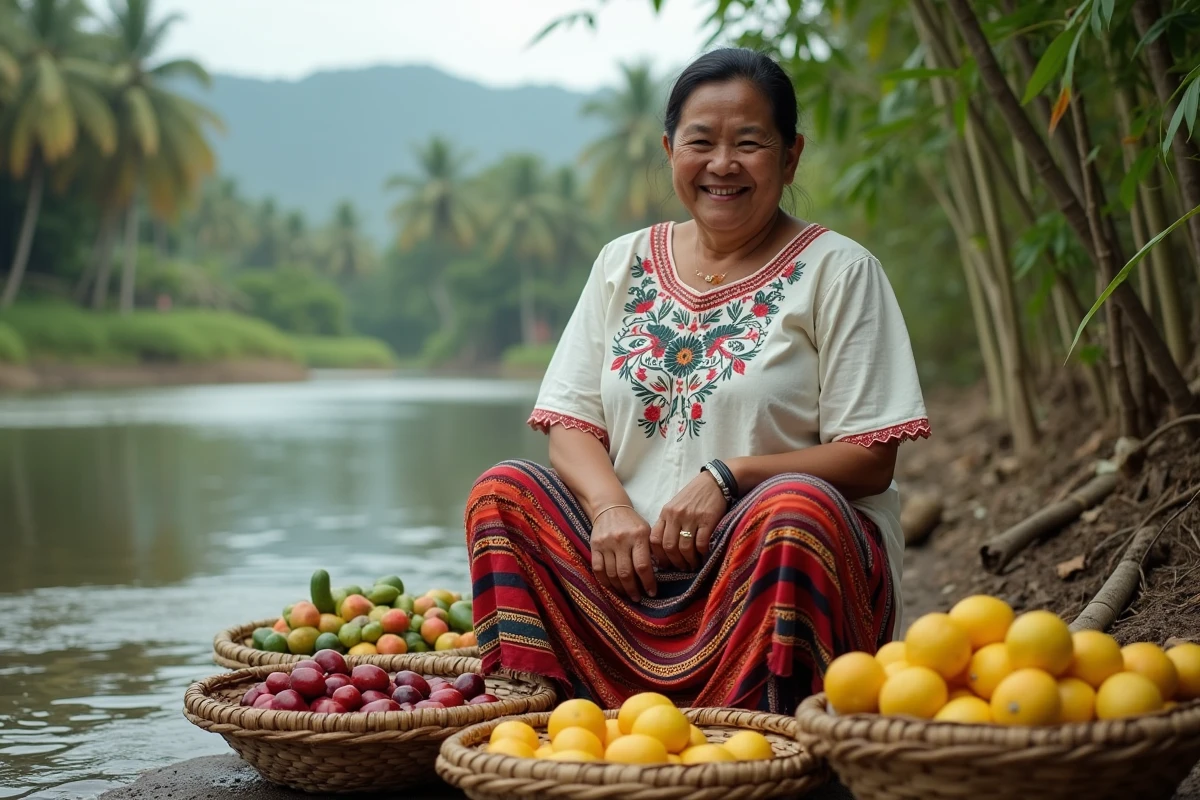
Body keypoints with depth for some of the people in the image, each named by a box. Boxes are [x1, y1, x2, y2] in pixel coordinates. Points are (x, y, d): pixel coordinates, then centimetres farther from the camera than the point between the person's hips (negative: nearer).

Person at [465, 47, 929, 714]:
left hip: (773, 560, -3)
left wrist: (727, 479, -19)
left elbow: (870, 459, -5)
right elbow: (570, 424, 9)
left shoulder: (837, 270, 1)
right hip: (637, 564, 4)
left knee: (795, 509, -35)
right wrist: (610, 509, -13)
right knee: (503, 492, -16)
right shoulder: (623, 264, 14)